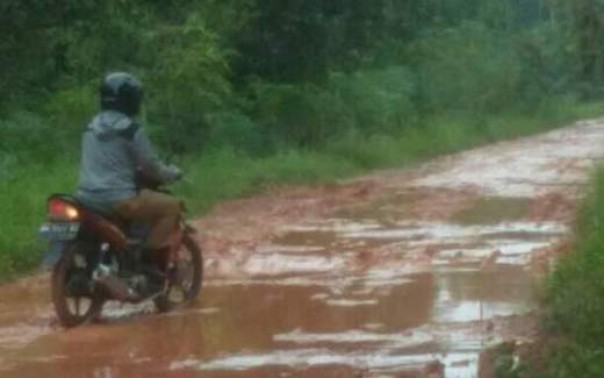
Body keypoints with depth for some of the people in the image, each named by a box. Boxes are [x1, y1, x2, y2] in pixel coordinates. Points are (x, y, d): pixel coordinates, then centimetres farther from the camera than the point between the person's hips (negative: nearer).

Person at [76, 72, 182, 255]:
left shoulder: (92, 127, 14)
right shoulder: (131, 129, -10)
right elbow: (151, 167, -3)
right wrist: (173, 173, 17)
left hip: (87, 199, 8)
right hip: (118, 199, -8)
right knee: (172, 206, 2)